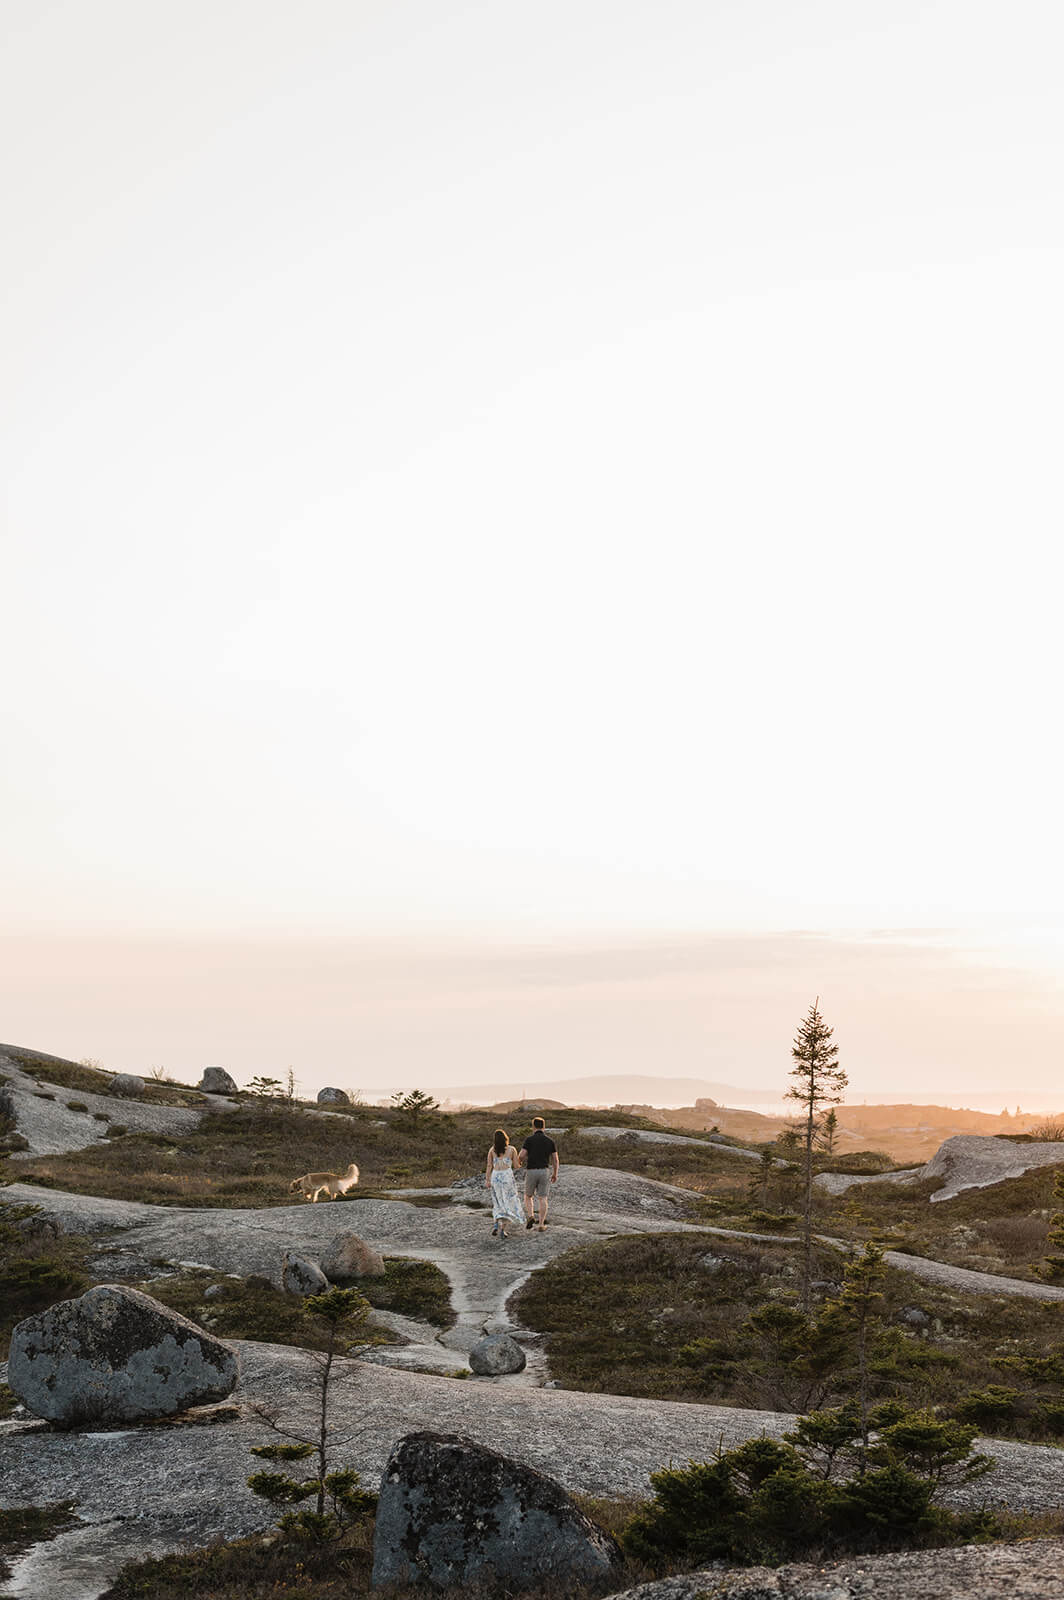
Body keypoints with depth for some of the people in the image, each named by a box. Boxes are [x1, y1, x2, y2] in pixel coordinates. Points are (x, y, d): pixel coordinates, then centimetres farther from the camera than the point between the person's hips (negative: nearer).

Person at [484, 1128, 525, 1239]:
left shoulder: (492, 1150, 4)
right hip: (507, 1176, -2)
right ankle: (503, 1228, -4)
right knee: (508, 1203, 5)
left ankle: (495, 1225, -3)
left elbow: (489, 1166, 1)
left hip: (495, 1177, 2)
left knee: (498, 1204, 15)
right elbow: (516, 1166, 3)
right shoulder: (511, 1149, 0)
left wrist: (487, 1180, 3)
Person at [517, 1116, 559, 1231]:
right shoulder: (550, 1141, 4)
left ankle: (530, 1216, -3)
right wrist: (555, 1174, 17)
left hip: (531, 1171, -2)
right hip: (544, 1172, 2)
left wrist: (519, 1162, 12)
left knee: (528, 1196, 18)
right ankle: (541, 1225, -4)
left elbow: (522, 1156, -12)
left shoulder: (529, 1139, -5)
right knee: (543, 1199, 3)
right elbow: (555, 1159, 4)